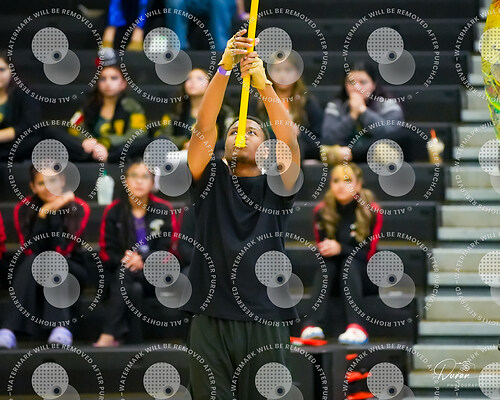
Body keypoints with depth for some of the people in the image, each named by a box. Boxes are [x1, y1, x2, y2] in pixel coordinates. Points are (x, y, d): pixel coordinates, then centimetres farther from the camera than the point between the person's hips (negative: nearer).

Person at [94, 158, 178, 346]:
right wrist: (124, 258, -17)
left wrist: (142, 259, -19)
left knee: (125, 272, -34)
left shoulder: (163, 210, 4)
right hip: (120, 273, 1)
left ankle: (109, 335, -41)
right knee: (134, 289, -35)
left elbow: (167, 251, 0)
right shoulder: (113, 212, 6)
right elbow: (107, 253, 5)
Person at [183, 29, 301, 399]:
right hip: (211, 321, 0)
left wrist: (264, 84, -17)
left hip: (265, 321, 0)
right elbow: (204, 127, -2)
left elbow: (289, 138, -5)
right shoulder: (211, 180, 12)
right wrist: (224, 69, -14)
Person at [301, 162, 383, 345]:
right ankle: (315, 325, -49)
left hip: (358, 270, -2)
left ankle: (356, 327, -51)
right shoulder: (322, 211, -1)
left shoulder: (372, 211, -10)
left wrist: (341, 248, -27)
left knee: (349, 263, -35)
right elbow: (321, 248, 4)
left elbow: (368, 252, -10)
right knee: (325, 265, -31)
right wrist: (327, 249, -22)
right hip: (332, 271, 2)